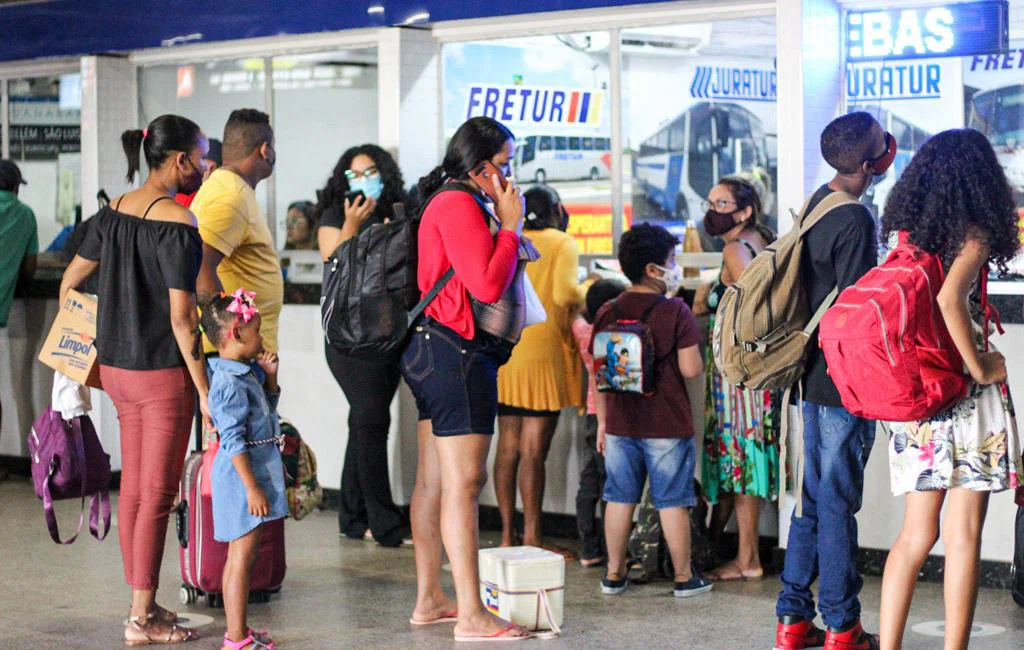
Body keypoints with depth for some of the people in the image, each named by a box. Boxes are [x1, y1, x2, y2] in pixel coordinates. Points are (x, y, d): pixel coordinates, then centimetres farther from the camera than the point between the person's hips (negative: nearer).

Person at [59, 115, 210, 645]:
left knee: (132, 487, 14)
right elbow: (181, 318, -19)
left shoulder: (113, 212, 6)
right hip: (163, 371, -8)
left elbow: (69, 282, 13)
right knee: (157, 495, -1)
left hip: (116, 364, 8)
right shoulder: (177, 223, -17)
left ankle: (142, 603, 23)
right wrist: (205, 391, -14)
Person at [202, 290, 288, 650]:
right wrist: (252, 487, -23)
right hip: (242, 476, -10)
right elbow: (234, 441, -22)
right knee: (242, 556, -5)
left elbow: (268, 408, 28)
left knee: (241, 555, 16)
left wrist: (270, 376, 10)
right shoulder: (230, 383, -20)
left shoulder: (246, 373, 10)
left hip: (256, 474, 10)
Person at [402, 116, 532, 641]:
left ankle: (429, 601, 18)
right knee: (464, 482, -11)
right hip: (457, 354, -11)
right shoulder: (459, 204, -14)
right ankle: (472, 615, -11)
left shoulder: (456, 201, 20)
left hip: (438, 354, 11)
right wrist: (510, 224, -12)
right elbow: (488, 285, -20)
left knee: (434, 481, 12)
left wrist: (506, 227, 11)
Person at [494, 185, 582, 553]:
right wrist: (585, 296, 3)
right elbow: (565, 293, -16)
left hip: (504, 353, 6)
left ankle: (508, 534, 13)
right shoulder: (563, 243, -2)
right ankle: (532, 539, -2)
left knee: (508, 446, 9)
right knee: (534, 450, -4)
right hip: (542, 354, -6)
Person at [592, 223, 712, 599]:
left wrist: (603, 421, 14)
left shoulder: (608, 313, 3)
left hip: (620, 424, 4)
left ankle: (614, 574, 16)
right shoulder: (675, 312, -11)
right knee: (672, 501, 4)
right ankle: (684, 577, 11)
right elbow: (691, 369, -15)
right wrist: (698, 359, 8)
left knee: (620, 498, 11)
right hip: (667, 426, -4)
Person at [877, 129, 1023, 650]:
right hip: (965, 394, -6)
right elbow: (950, 298, -27)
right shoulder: (972, 234, -10)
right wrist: (981, 367, -17)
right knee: (964, 534, 0)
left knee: (916, 533, 11)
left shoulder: (905, 232, 8)